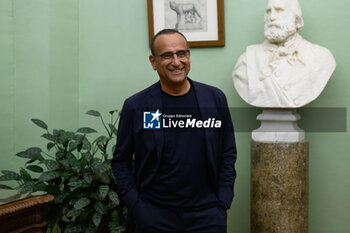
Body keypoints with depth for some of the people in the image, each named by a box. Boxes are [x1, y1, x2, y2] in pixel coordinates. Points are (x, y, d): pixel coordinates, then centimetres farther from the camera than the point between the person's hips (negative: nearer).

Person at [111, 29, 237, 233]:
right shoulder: (135, 106, -4)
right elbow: (121, 161, 2)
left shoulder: (215, 99, 1)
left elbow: (228, 154, 6)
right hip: (155, 216, -1)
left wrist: (223, 202, 0)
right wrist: (136, 207, -5)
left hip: (207, 214, 1)